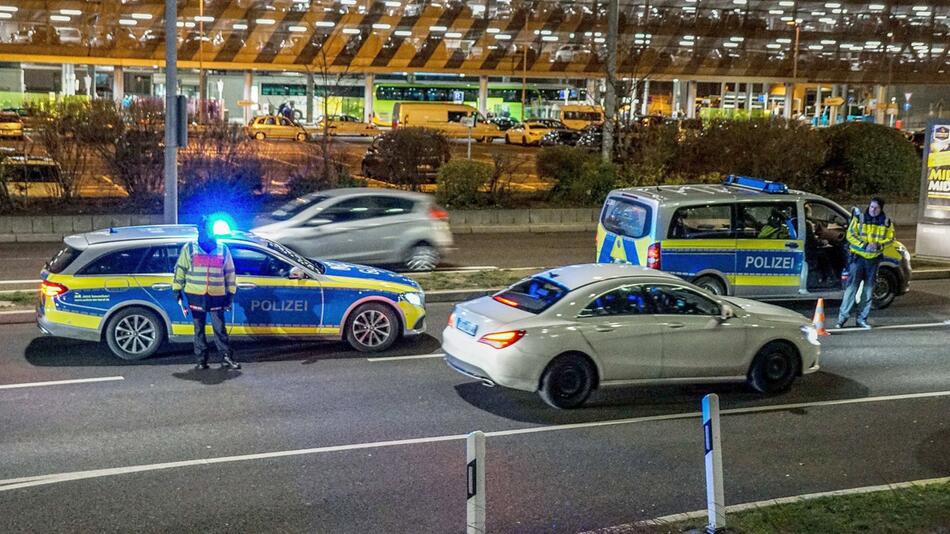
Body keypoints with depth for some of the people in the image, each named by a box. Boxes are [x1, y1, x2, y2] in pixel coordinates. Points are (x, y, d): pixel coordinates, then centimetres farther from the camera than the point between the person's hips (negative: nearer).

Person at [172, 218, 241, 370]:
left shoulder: (223, 249, 7)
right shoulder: (189, 249, 4)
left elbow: (230, 273, 12)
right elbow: (180, 270, 7)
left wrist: (230, 294, 9)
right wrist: (177, 291, 2)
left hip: (217, 296, 0)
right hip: (196, 296, 0)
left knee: (220, 328, -2)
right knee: (199, 329, 7)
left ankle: (227, 357, 4)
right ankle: (201, 360, 13)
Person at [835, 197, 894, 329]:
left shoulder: (887, 223, 4)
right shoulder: (859, 218, -4)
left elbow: (890, 239, 5)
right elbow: (850, 235, -7)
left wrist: (878, 245, -15)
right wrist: (864, 246, -20)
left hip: (874, 259, 3)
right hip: (858, 257, -3)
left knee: (869, 289, 7)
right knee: (852, 286, -7)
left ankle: (862, 318, 16)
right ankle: (843, 316, -4)